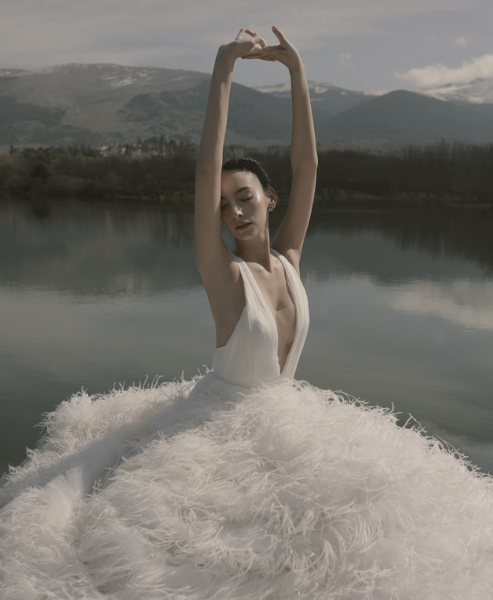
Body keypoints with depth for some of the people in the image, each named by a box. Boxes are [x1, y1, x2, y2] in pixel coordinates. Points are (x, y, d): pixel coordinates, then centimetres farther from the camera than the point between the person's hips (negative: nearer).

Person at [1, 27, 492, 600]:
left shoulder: (288, 258, -4)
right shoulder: (222, 271, -18)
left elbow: (307, 166, -8)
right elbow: (206, 169, -29)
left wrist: (296, 70, -10)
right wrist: (223, 69, -29)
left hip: (280, 416, 6)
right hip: (216, 420, -5)